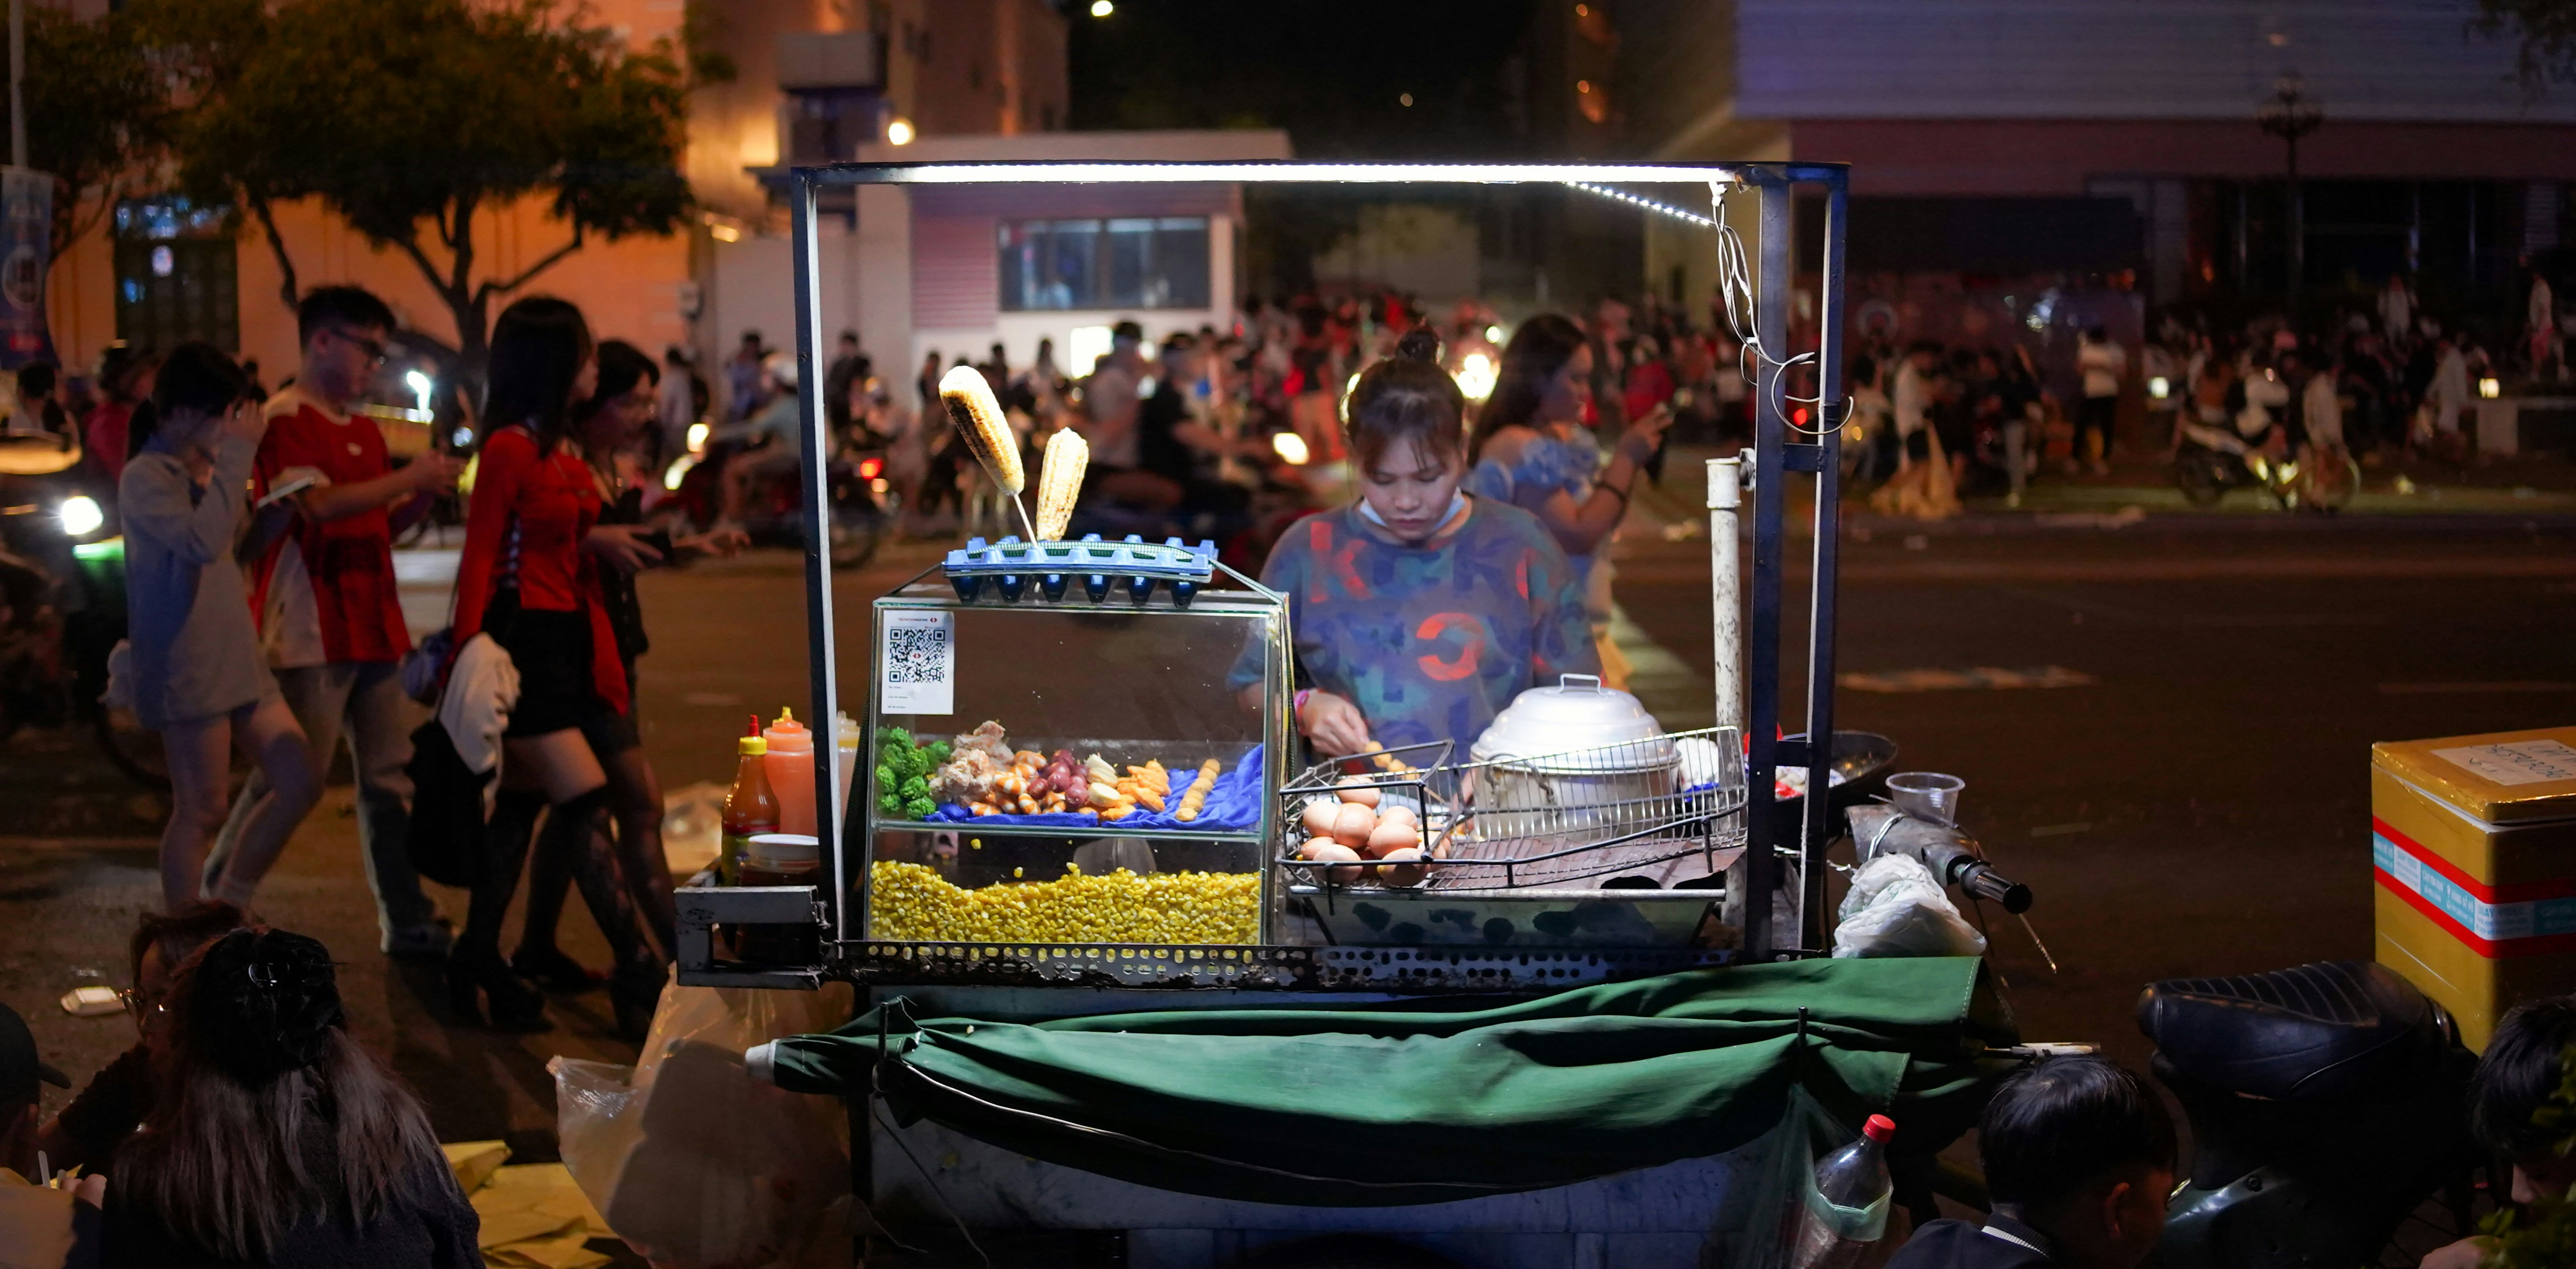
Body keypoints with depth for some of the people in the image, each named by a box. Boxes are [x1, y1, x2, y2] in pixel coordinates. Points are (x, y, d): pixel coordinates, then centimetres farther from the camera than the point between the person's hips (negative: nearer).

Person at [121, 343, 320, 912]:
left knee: (302, 782, 5)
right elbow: (202, 541, -28)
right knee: (201, 811, -3)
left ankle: (229, 905, 19)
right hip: (189, 670, -8)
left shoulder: (205, 472, 15)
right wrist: (237, 454, -23)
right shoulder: (147, 477, -10)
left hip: (239, 660, 8)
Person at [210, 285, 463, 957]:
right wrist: (408, 478, -14)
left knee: (390, 779, 8)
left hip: (372, 629, 8)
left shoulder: (365, 431, 18)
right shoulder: (285, 419, -8)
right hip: (312, 633, -8)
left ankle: (408, 921, 12)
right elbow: (317, 505, -22)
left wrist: (429, 492, 4)